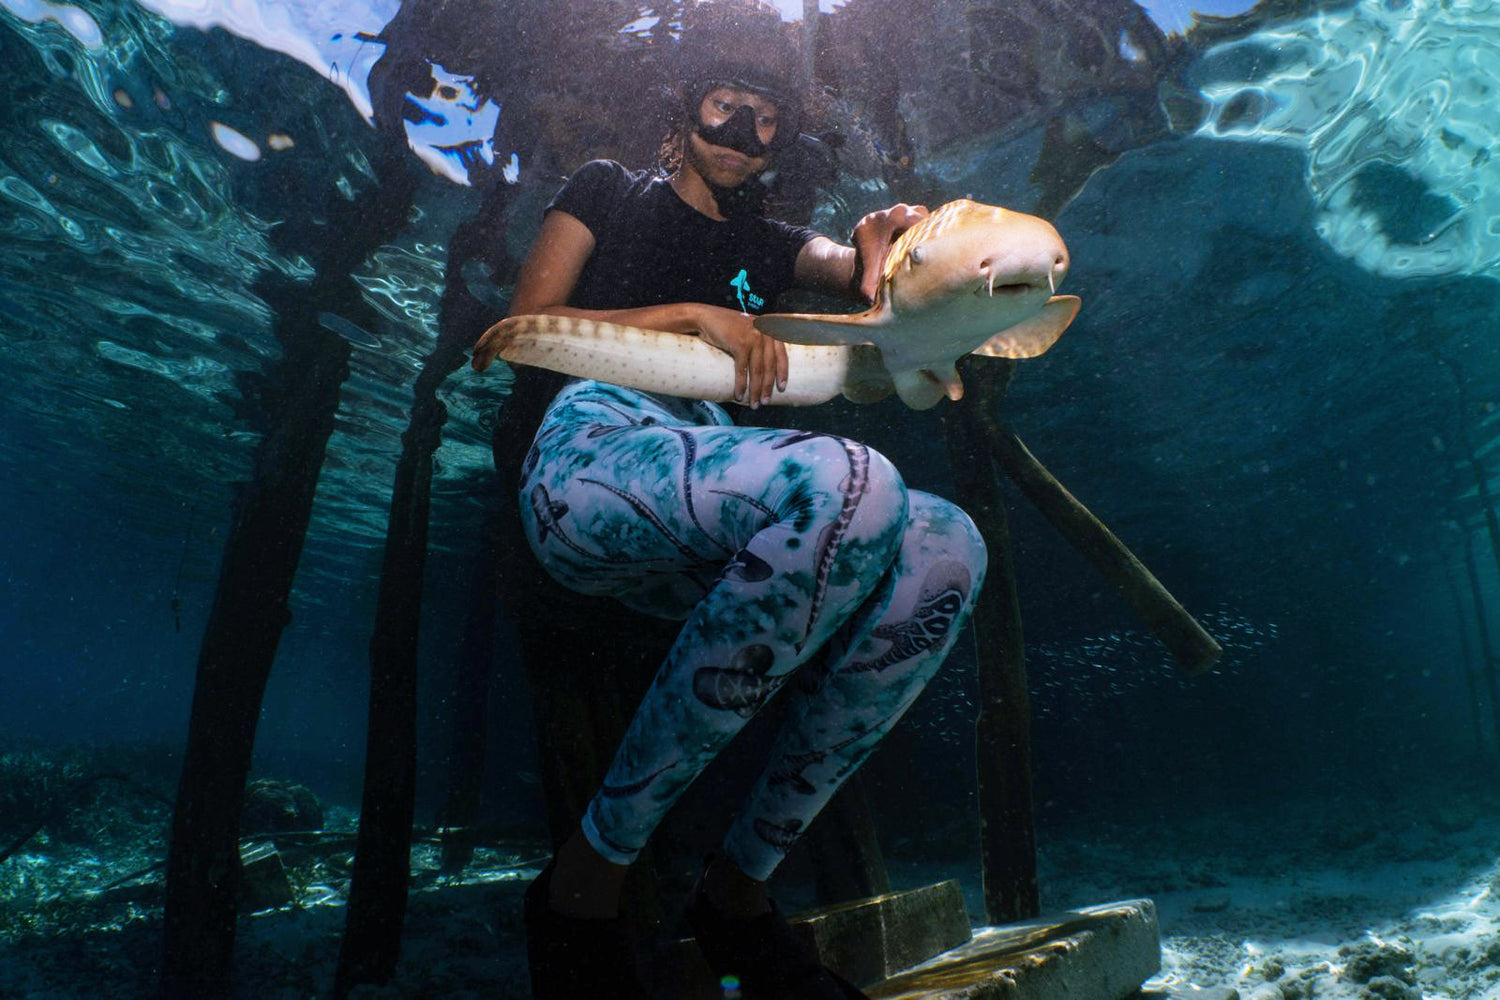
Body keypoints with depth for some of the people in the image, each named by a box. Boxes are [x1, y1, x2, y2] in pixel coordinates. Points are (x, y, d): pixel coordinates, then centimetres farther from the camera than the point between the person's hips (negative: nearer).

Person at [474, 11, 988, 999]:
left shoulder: (766, 244, 32)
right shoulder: (611, 189, 21)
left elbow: (850, 265, 10)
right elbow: (520, 327, 8)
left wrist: (884, 256, -16)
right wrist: (694, 315, -3)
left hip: (702, 537, 5)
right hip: (589, 451, -5)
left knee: (947, 546, -23)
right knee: (845, 484, -36)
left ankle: (741, 882, -16)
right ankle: (587, 879, -24)